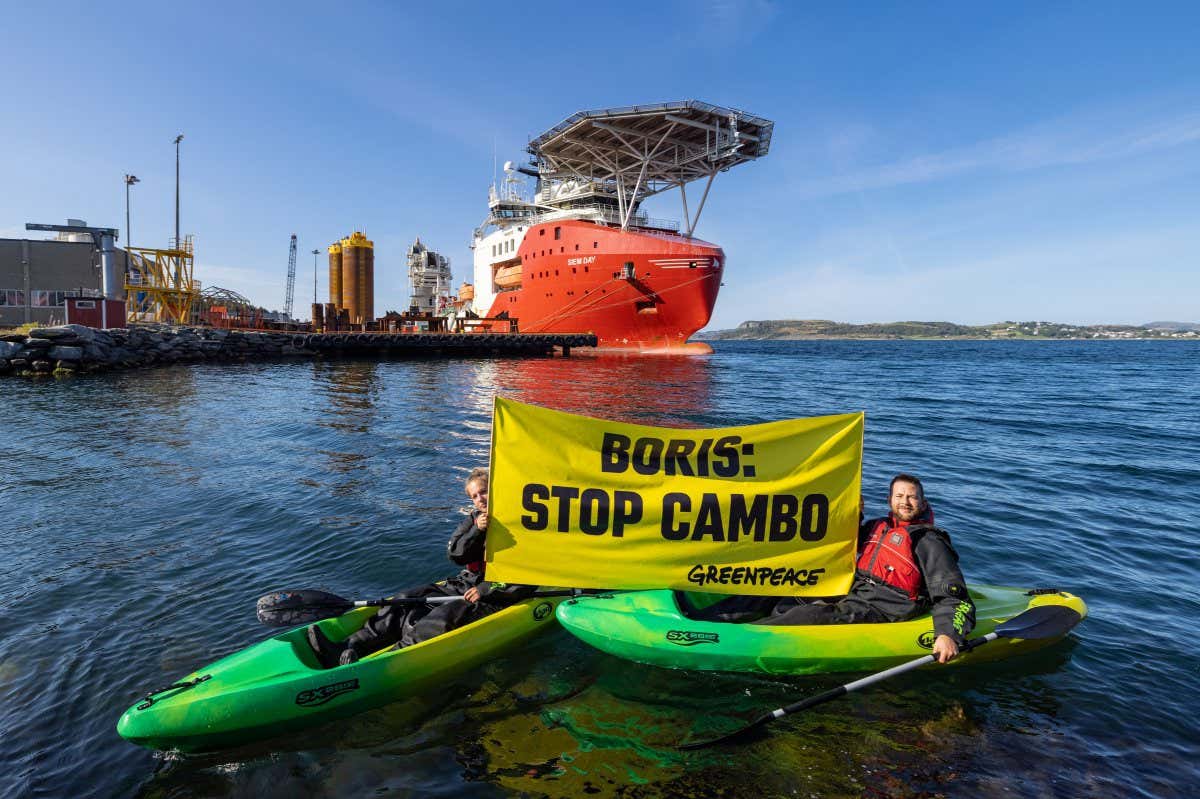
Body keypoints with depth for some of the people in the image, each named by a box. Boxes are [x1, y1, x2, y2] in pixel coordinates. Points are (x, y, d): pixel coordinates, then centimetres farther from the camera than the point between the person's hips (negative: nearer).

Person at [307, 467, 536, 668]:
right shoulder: (474, 518, 12)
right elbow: (454, 554, 0)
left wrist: (486, 590, -17)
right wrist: (476, 531, -17)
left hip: (494, 597, -7)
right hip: (465, 583, 7)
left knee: (441, 619, -31)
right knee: (407, 601, -11)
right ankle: (348, 649, -22)